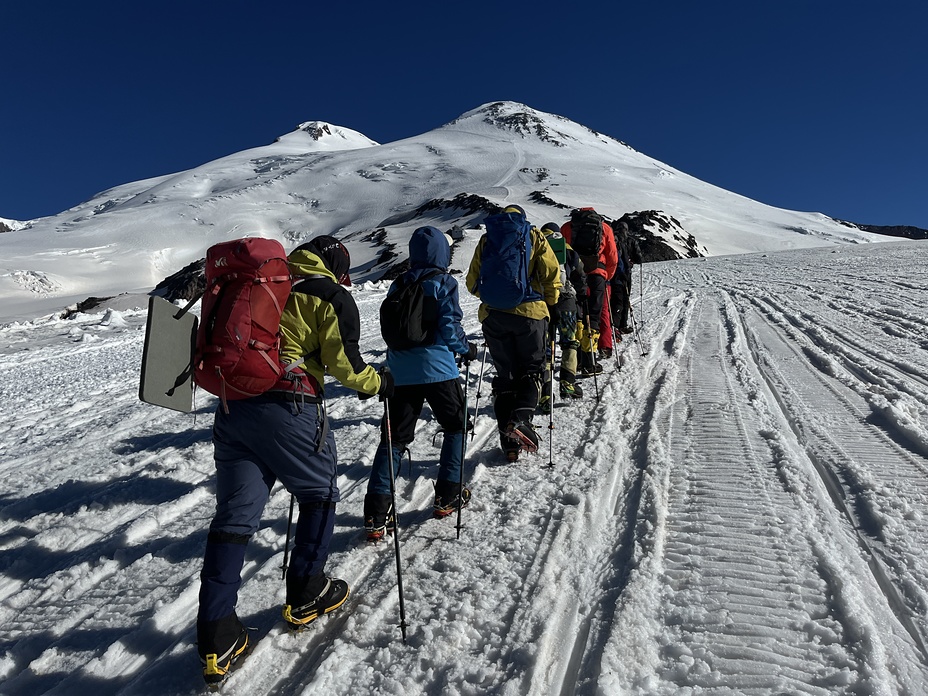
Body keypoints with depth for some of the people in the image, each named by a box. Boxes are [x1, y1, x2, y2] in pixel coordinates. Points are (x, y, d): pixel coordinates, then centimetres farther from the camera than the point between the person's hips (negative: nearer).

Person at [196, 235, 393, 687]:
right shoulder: (331, 295, 2)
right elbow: (343, 362, -4)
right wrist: (378, 383, 13)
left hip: (231, 406, 6)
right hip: (285, 408, -6)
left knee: (234, 515, 10)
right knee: (319, 495, 16)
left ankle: (216, 637, 12)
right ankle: (305, 597, 26)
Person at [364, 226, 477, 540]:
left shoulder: (397, 286, 11)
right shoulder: (443, 282, -4)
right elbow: (449, 327, -10)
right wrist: (467, 349, 7)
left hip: (400, 371, 5)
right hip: (437, 369, -4)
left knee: (394, 438, 8)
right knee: (455, 427, 17)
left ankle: (376, 514, 3)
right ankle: (447, 496, 20)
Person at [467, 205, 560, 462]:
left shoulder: (486, 240, 12)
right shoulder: (534, 237, 8)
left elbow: (472, 282, 13)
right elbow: (552, 276, 0)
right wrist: (548, 304, 16)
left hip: (492, 315, 2)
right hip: (529, 313, -2)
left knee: (505, 374, 10)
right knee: (532, 369, 9)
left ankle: (509, 440, 7)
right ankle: (521, 419, -15)